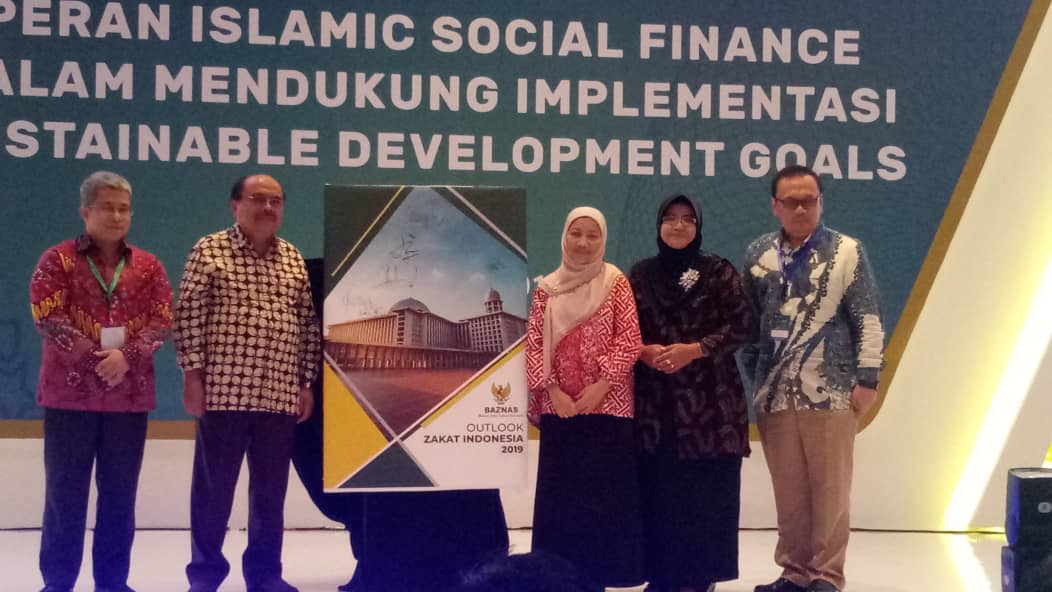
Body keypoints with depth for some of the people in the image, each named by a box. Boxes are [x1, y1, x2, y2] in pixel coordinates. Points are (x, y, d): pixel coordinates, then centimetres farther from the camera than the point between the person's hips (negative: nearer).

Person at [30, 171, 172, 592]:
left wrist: (126, 356, -17)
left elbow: (162, 321, 1)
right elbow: (47, 316, -9)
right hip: (70, 392, -3)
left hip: (130, 395, 3)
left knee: (120, 494, 7)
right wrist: (95, 359, -17)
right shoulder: (57, 260, 1)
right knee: (65, 491, 1)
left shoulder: (148, 266, 10)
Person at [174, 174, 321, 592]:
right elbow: (189, 314, -4)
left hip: (280, 396, 4)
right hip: (223, 391, -4)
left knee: (271, 489, 9)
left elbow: (308, 324, 15)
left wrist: (306, 383, 10)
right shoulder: (209, 251, 0)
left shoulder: (293, 259, 12)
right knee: (213, 486, 3)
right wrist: (192, 373, -10)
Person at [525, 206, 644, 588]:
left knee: (607, 493, -3)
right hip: (559, 407, 3)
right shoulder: (547, 288, 9)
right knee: (560, 493, 5)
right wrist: (553, 391, -8)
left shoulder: (616, 283, 1)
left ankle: (608, 572, 5)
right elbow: (533, 344, 4)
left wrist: (600, 387, -14)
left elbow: (629, 341, -5)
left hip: (608, 405, -2)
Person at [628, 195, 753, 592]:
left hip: (709, 398, -2)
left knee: (706, 489, -3)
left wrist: (695, 350, -14)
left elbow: (742, 325, -4)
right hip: (655, 398, 2)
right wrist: (644, 351, -11)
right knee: (658, 488, 0)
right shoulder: (640, 274, 11)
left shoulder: (719, 271, 3)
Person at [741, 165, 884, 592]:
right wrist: (753, 373, 11)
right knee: (788, 491, 8)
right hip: (775, 394, 3)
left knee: (830, 489, 1)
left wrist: (867, 379, -7)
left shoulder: (847, 251, 0)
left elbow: (868, 321, -2)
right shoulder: (758, 254, 10)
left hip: (831, 393, -3)